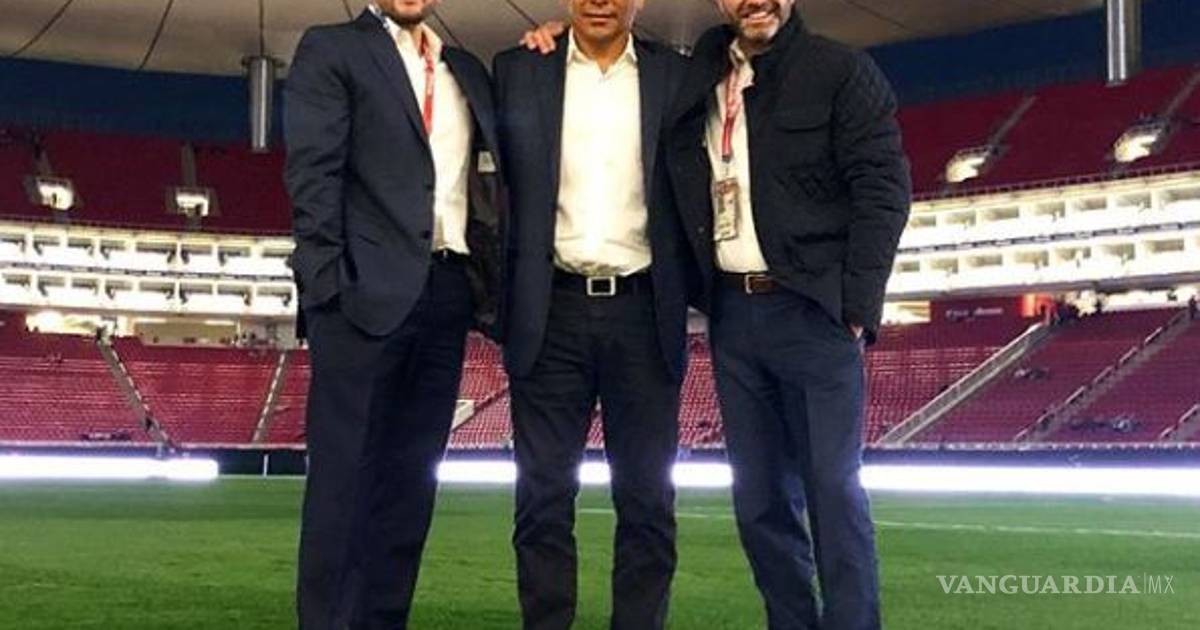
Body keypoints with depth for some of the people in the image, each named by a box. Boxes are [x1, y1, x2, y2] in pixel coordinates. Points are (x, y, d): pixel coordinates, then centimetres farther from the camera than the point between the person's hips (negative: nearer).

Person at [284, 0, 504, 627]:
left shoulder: (468, 70, 22)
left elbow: (495, 171, 19)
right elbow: (313, 169, -5)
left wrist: (494, 285, 5)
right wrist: (327, 279, -15)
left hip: (448, 290, 5)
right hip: (367, 288, -5)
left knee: (411, 474, 6)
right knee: (344, 471, -4)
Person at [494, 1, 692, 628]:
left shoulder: (677, 77, 8)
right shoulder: (518, 69, 8)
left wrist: (695, 289, 3)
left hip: (643, 311, 1)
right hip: (551, 311, 0)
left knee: (647, 498, 5)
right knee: (544, 495, 3)